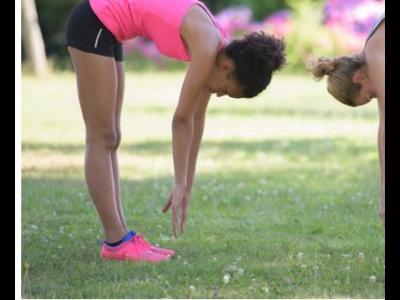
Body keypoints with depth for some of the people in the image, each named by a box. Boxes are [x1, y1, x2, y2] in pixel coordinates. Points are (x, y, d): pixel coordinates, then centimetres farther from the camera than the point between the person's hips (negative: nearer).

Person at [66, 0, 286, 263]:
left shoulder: (218, 46, 4)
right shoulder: (207, 47, -21)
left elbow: (197, 117, 9)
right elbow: (182, 118, -16)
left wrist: (186, 186, 11)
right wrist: (181, 185, -10)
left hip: (106, 29, 9)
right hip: (93, 24, -9)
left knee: (110, 139, 8)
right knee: (103, 139, -6)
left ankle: (121, 237, 11)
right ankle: (117, 241, -4)